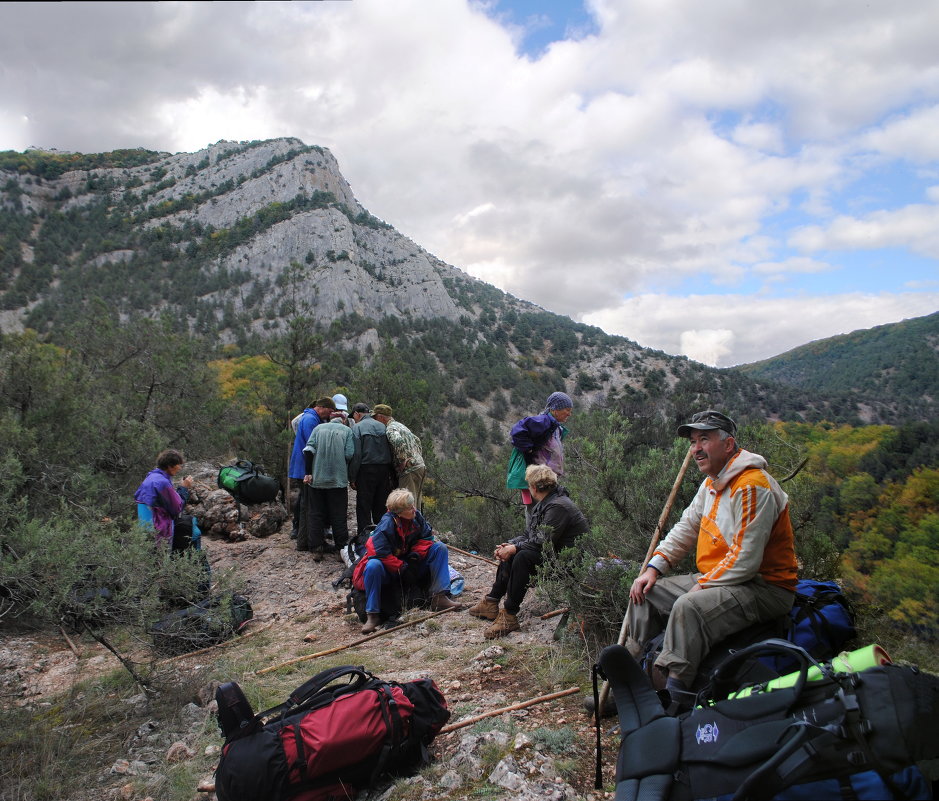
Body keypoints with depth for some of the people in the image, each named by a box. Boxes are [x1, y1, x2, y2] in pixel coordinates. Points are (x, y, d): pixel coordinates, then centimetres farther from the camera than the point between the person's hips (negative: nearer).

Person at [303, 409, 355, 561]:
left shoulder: (318, 428, 9)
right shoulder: (347, 430, 4)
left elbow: (309, 450, -3)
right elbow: (349, 454, -7)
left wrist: (308, 473, -3)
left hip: (317, 479, 2)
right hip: (339, 479, -2)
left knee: (316, 514, 9)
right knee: (339, 515, 7)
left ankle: (317, 549, 9)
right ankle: (341, 548, 9)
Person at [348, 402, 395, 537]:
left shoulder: (357, 427, -5)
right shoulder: (382, 426, 10)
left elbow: (356, 455, -11)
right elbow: (390, 451, 10)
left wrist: (352, 477, -6)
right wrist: (392, 474, 14)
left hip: (366, 470, -5)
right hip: (384, 470, 5)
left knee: (363, 507, 2)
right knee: (381, 507, 13)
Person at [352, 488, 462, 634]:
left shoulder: (416, 516, -8)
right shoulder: (386, 525, -25)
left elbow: (426, 537, 3)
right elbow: (381, 553, -28)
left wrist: (416, 554, -14)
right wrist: (401, 568, -26)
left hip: (410, 563, 5)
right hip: (389, 569, -5)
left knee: (440, 548, -12)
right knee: (373, 566, -40)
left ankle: (439, 597, -19)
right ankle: (373, 615, -25)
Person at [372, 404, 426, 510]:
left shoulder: (390, 428, -10)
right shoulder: (400, 425, 21)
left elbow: (398, 441, -31)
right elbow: (417, 440, 31)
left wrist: (403, 461, -22)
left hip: (409, 470, -9)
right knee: (415, 504, 14)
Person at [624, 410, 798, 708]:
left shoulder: (752, 486, -21)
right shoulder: (712, 483, 10)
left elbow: (746, 560, -25)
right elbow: (686, 528, 15)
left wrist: (703, 585, -16)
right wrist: (654, 566, 4)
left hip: (764, 588, -10)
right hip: (715, 579, 10)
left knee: (689, 607, -34)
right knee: (646, 592, 4)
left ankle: (669, 702, -26)